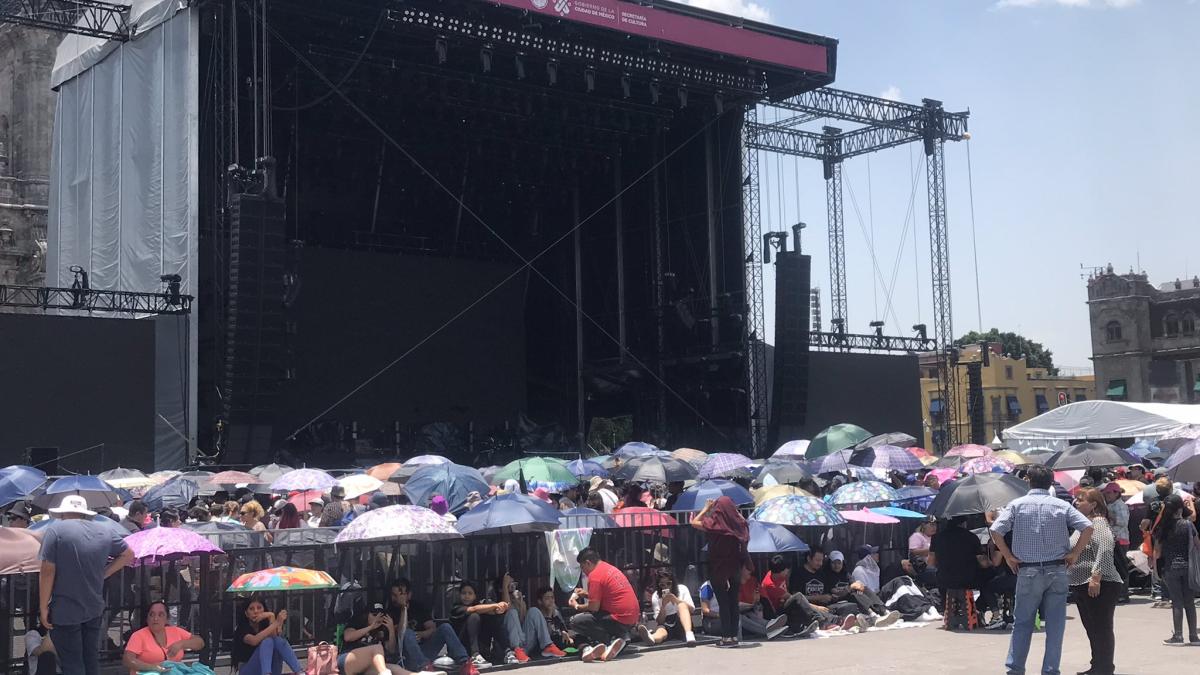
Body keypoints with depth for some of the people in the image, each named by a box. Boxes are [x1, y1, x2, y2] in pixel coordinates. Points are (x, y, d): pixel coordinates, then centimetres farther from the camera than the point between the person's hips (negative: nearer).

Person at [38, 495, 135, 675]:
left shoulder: (55, 532, -10)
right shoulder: (104, 532, 6)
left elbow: (47, 572, -14)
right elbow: (128, 555, 17)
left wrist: (43, 608, -7)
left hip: (65, 612, -5)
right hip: (95, 609, 5)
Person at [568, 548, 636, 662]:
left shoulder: (595, 576, -11)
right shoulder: (611, 568, 16)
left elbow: (594, 607, -12)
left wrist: (577, 606, 6)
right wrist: (586, 594, 23)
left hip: (620, 619, -9)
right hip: (633, 619, 9)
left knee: (575, 622, -7)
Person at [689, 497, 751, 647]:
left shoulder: (714, 523, -15)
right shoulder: (738, 523, -4)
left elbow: (694, 522, -3)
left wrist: (706, 508, 4)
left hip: (718, 568, -4)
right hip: (735, 567, 4)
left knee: (723, 602, 0)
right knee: (733, 602, 9)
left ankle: (726, 637, -1)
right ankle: (734, 635, 12)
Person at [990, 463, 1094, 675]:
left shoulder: (1017, 504, 0)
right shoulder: (1062, 505, 3)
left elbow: (996, 531, -11)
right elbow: (1087, 527, -8)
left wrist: (1008, 556, -1)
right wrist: (1074, 554, -1)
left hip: (1028, 571, -1)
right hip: (1057, 570, 1)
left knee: (1022, 622, 8)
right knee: (1055, 624, 7)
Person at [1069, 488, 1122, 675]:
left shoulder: (1098, 523, -12)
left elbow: (1105, 550, -25)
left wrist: (1096, 577, -30)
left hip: (1099, 586, -10)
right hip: (1082, 585, 10)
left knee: (1101, 629, -5)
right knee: (1092, 629, 16)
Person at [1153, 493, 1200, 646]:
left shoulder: (1162, 527, -4)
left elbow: (1157, 551, 0)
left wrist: (1154, 563, 13)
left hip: (1170, 567, 0)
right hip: (1186, 566, 0)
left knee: (1177, 602, 4)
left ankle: (1178, 636, 3)